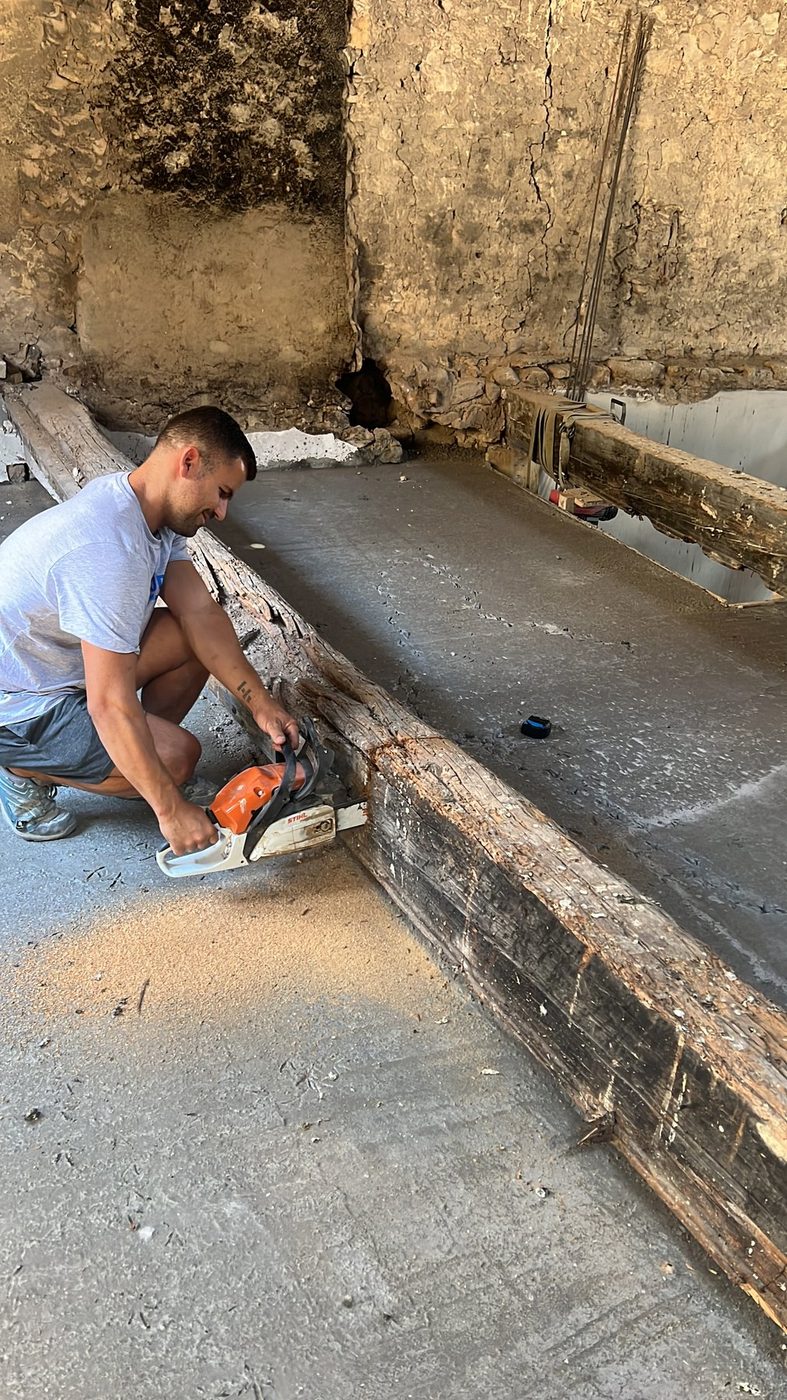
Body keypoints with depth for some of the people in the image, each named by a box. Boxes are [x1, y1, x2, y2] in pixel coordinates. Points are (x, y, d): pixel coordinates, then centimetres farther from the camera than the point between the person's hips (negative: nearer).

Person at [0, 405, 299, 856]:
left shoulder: (152, 509, -4)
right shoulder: (110, 549, -34)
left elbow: (200, 612, -4)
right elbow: (111, 706, -33)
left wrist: (262, 704, -11)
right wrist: (171, 810, -27)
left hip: (64, 663, 9)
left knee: (196, 638, -2)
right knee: (178, 756, -15)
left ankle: (138, 750, 14)